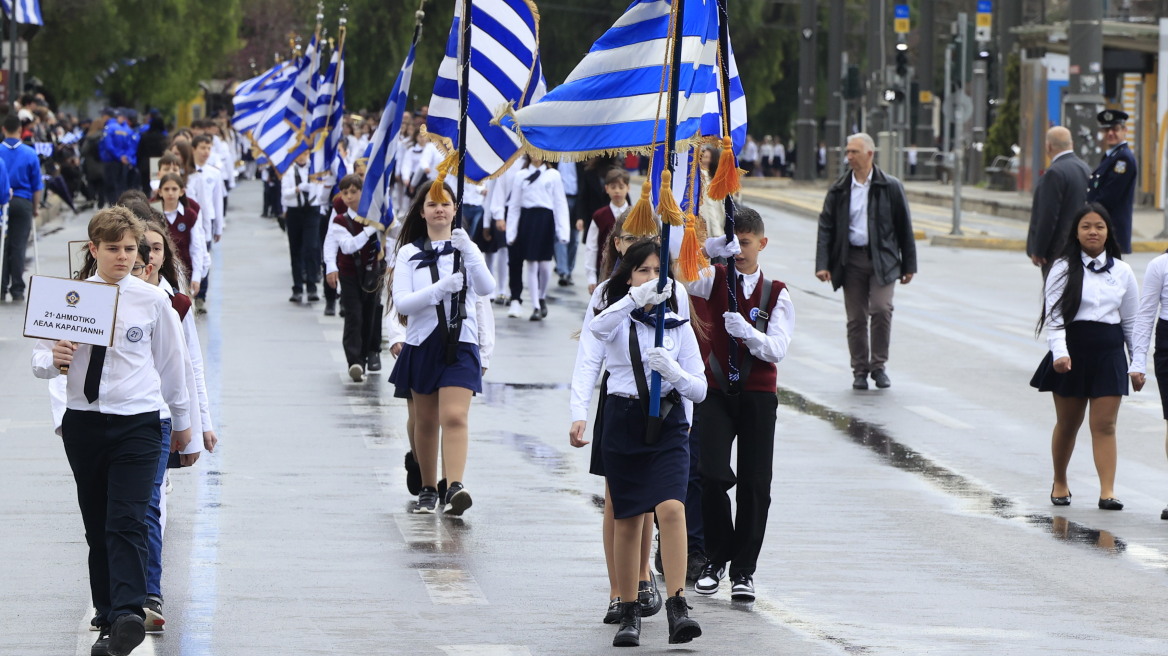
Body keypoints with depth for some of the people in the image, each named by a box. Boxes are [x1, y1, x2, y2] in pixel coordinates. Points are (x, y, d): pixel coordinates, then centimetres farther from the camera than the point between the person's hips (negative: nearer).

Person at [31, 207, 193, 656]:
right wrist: (53, 360, -20)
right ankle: (108, 618, 17)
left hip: (137, 421, -3)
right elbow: (40, 360, 4)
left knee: (127, 522, -15)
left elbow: (172, 362, 10)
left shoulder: (152, 300, -1)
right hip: (83, 423, 3)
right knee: (96, 526, 9)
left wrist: (182, 420, 18)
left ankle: (129, 614, -26)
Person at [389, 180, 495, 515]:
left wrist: (469, 251, -25)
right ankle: (427, 490, 23)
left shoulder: (466, 249, 6)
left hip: (460, 344, -1)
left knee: (454, 416, -17)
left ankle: (455, 487, -28)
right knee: (425, 422, 10)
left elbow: (486, 288, -11)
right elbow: (401, 302, -7)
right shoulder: (409, 253, 5)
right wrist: (440, 288, -20)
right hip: (422, 344, 2)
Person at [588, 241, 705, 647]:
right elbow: (598, 327, -24)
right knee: (626, 521, 5)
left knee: (671, 509, -19)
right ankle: (629, 614, 15)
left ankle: (677, 607, -24)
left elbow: (699, 390, 3)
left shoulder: (679, 327, 7)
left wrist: (673, 371, -19)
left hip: (667, 425, 0)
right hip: (622, 422, 0)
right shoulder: (616, 320, 3)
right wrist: (639, 297, -39)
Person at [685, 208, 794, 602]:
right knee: (711, 474, -13)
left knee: (755, 484, -1)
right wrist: (709, 250, -26)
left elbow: (778, 348, -7)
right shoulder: (714, 280, 4)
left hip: (758, 395, 0)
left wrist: (748, 332, -26)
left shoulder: (776, 294, 3)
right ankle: (717, 558, 8)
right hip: (716, 392, 0)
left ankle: (744, 570, 10)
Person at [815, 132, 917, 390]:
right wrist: (822, 264, -6)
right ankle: (860, 371, 13)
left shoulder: (890, 187, 2)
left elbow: (904, 227, 6)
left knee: (881, 309, -16)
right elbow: (826, 227, 5)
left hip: (882, 259, -2)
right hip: (851, 260, 2)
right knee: (856, 318, 2)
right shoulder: (839, 190, 6)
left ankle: (878, 365, 0)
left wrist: (908, 266, 5)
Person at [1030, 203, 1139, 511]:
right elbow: (1054, 314, -8)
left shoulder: (1122, 272, 6)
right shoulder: (1063, 269, -2)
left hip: (1109, 354, 1)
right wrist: (1059, 352, -23)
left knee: (1105, 425, -6)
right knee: (1068, 424, 10)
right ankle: (1059, 483, 29)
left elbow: (1131, 321, 11)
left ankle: (1107, 491, -12)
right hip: (1072, 350, -1)